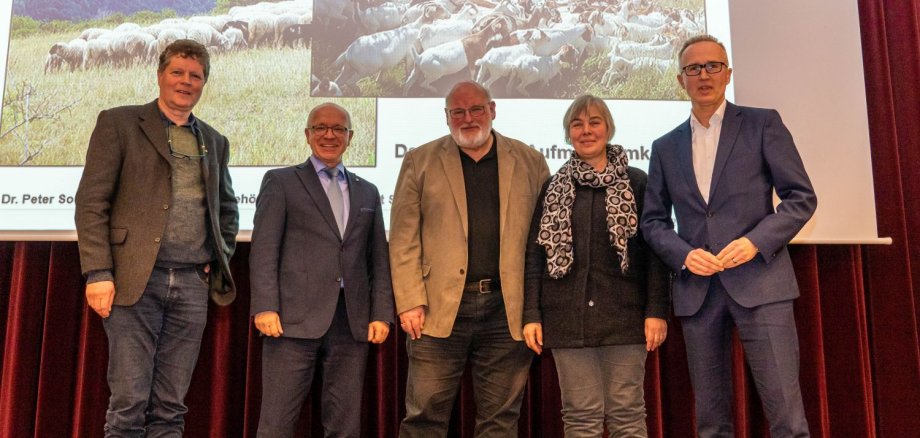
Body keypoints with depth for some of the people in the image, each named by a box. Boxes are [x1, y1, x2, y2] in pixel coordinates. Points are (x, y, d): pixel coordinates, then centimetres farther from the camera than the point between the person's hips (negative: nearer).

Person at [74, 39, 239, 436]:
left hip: (193, 284, 4)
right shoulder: (118, 123, 5)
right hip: (136, 279, -3)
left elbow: (227, 209, 27)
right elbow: (91, 202, -1)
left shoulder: (215, 142, 18)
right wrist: (98, 273, -10)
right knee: (129, 402, -4)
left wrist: (221, 258, 11)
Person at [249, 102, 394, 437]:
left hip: (353, 322, 4)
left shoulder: (367, 192, 19)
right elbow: (264, 249, -1)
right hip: (296, 318, -3)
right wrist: (265, 307, -12)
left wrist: (381, 314, 4)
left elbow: (379, 259, 15)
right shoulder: (280, 181, 8)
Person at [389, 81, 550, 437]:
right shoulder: (419, 162, 8)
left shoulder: (530, 162, 10)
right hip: (441, 308, -1)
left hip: (510, 310, 1)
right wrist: (410, 302, -6)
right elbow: (404, 239, 3)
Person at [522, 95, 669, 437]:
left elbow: (655, 250, 2)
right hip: (568, 318, 1)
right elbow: (535, 254, 8)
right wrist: (531, 315, 1)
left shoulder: (636, 183, 5)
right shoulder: (553, 188, 10)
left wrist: (657, 311, -6)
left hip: (623, 316, -1)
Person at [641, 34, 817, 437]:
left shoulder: (763, 124, 6)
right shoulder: (665, 147, 14)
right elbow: (653, 219, 14)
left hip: (758, 281, -3)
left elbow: (802, 197, 1)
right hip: (697, 289, 3)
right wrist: (683, 254, -5)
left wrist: (757, 241, -14)